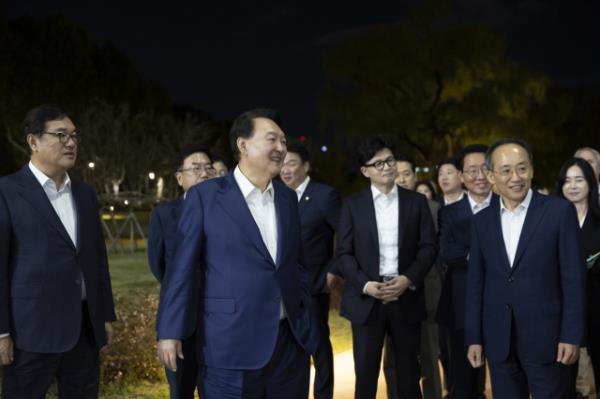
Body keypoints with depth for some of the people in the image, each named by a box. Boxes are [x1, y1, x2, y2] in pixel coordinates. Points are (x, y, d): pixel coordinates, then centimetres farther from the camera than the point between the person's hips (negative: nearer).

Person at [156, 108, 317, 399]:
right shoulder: (205, 196, -4)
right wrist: (170, 331, -9)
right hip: (231, 346, -5)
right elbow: (182, 268, -5)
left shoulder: (288, 197, 11)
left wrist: (307, 323, 13)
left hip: (291, 342, 5)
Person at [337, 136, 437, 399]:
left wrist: (408, 279, -13)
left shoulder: (416, 202, 7)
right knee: (365, 374, 3)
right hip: (366, 299, -1)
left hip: (406, 298, 1)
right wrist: (366, 285, -14)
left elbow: (429, 246, 2)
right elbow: (344, 252, 1)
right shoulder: (352, 205, 4)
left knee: (409, 374, 9)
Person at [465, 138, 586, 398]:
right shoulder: (482, 220, 7)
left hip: (545, 336, -3)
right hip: (498, 340, 3)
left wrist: (571, 335, -9)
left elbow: (573, 277, -5)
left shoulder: (560, 211, -4)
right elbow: (476, 283, 9)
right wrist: (473, 337, 6)